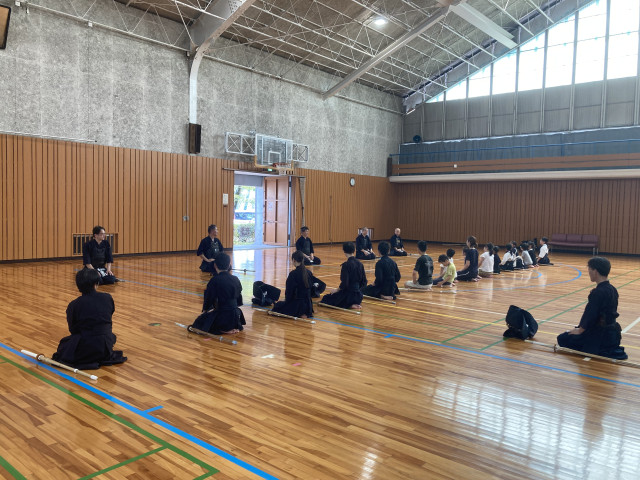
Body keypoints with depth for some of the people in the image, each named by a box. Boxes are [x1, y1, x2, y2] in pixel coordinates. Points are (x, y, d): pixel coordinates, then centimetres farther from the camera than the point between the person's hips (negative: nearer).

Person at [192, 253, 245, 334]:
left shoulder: (215, 280, -16)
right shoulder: (235, 279, 0)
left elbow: (208, 299, -8)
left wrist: (205, 310, 13)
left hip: (223, 318, -8)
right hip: (235, 317, 8)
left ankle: (224, 330, 0)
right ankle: (234, 327, 22)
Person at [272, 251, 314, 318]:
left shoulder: (293, 274, -18)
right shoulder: (309, 273, 1)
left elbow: (289, 291, -13)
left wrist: (287, 301, 5)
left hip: (298, 304, -8)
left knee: (277, 306, 19)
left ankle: (300, 314, -3)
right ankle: (306, 313, 11)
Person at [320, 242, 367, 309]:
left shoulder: (346, 265, -18)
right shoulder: (360, 264, 1)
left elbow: (344, 284, -21)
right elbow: (364, 283, 6)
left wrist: (337, 290, -4)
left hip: (348, 295, -8)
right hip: (358, 295, 8)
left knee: (325, 299, 13)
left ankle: (350, 305, -5)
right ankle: (354, 304, 7)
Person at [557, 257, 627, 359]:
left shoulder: (598, 292, -24)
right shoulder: (612, 289, 5)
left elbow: (590, 315, -21)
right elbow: (609, 314, 13)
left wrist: (580, 330, -6)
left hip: (601, 335, -9)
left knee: (563, 339, -1)